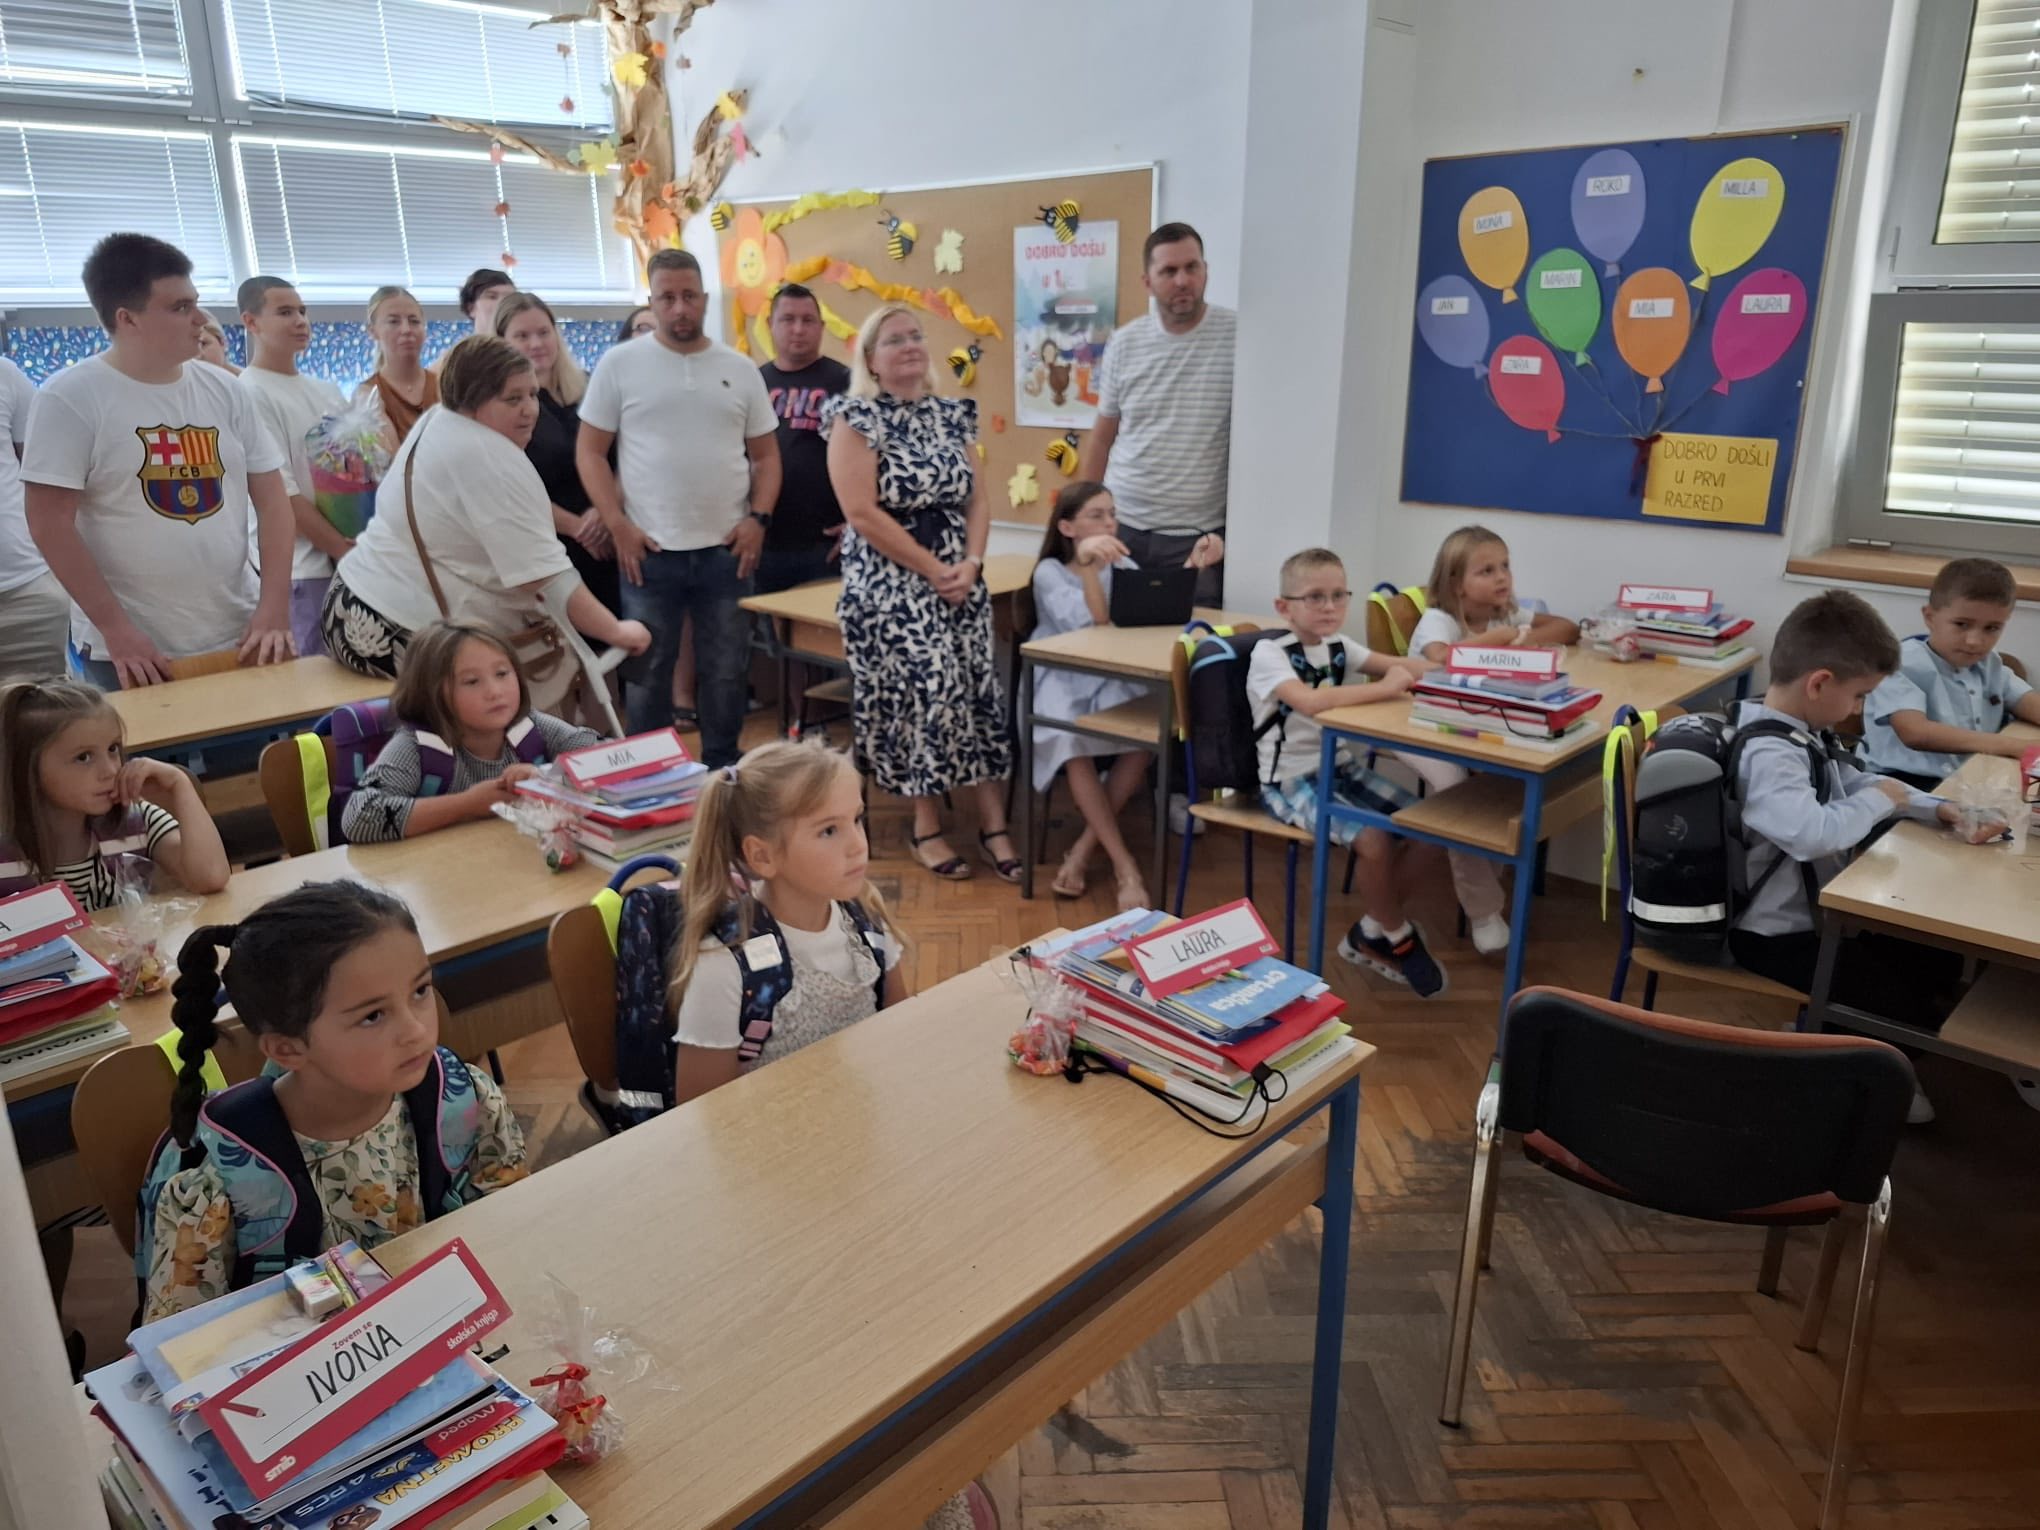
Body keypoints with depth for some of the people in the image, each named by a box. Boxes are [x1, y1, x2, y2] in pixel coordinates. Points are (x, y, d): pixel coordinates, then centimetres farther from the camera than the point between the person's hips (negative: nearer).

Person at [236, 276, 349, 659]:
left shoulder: (326, 390, 14)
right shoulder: (250, 394, -9)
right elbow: (281, 494, -14)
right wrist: (345, 551, -14)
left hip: (354, 561, 7)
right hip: (301, 570, -7)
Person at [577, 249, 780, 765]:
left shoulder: (740, 369, 8)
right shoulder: (620, 364, 1)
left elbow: (765, 453, 11)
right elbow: (590, 451, 1)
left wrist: (759, 518, -4)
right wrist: (617, 526, -8)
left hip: (726, 549, 2)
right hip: (649, 551, -2)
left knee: (726, 671, 10)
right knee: (648, 672, 8)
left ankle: (722, 771, 25)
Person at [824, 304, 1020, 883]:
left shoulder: (952, 415, 11)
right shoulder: (856, 419, -6)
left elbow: (977, 498, 10)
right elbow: (863, 513, -15)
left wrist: (970, 563, -8)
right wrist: (934, 571, -15)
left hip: (961, 580, 5)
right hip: (890, 584, -5)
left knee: (977, 691, 0)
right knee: (924, 694, -9)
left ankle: (993, 823, 8)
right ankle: (926, 827, 7)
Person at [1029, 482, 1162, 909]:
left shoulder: (1122, 566, 12)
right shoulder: (1050, 571, -1)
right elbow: (1092, 625, -18)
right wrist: (1087, 565, -30)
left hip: (1114, 678, 3)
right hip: (1061, 681, -3)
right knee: (1074, 745, -34)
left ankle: (1086, 847, -15)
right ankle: (1123, 863, -26)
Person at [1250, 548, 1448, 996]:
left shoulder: (1338, 646, 5)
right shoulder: (1269, 654, -17)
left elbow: (1403, 667, 14)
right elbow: (1311, 701, -34)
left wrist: (1399, 674, -12)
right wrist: (1384, 688, -25)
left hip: (1338, 767, 8)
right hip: (1290, 781, -8)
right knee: (1375, 839, -24)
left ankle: (1369, 934, 10)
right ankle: (1398, 936, 5)